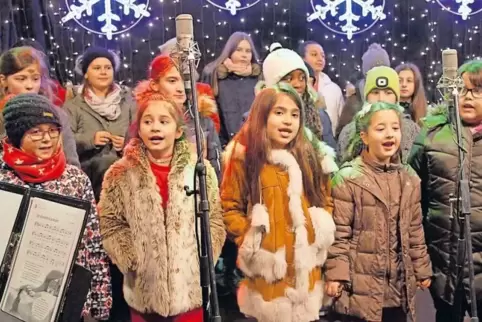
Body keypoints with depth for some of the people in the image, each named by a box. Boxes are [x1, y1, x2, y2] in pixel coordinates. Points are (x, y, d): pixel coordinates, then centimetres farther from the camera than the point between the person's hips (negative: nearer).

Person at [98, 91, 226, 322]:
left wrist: (203, 260, -7)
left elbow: (215, 220, 2)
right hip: (144, 290, 0)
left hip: (191, 287, 0)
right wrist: (134, 262, -9)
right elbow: (110, 225, -1)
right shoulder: (121, 174, -2)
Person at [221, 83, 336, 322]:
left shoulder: (309, 157, 7)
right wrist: (249, 242, -9)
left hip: (306, 265, 4)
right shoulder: (244, 158, -5)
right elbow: (230, 208, -2)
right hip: (269, 266, -3)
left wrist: (322, 235, 5)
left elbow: (325, 200, 15)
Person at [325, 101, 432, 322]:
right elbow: (339, 232, -11)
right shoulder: (348, 178, -11)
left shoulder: (409, 178, 8)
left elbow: (415, 230, 14)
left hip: (399, 286, 5)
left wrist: (422, 269, 16)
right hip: (362, 286, -5)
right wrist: (336, 274, -14)